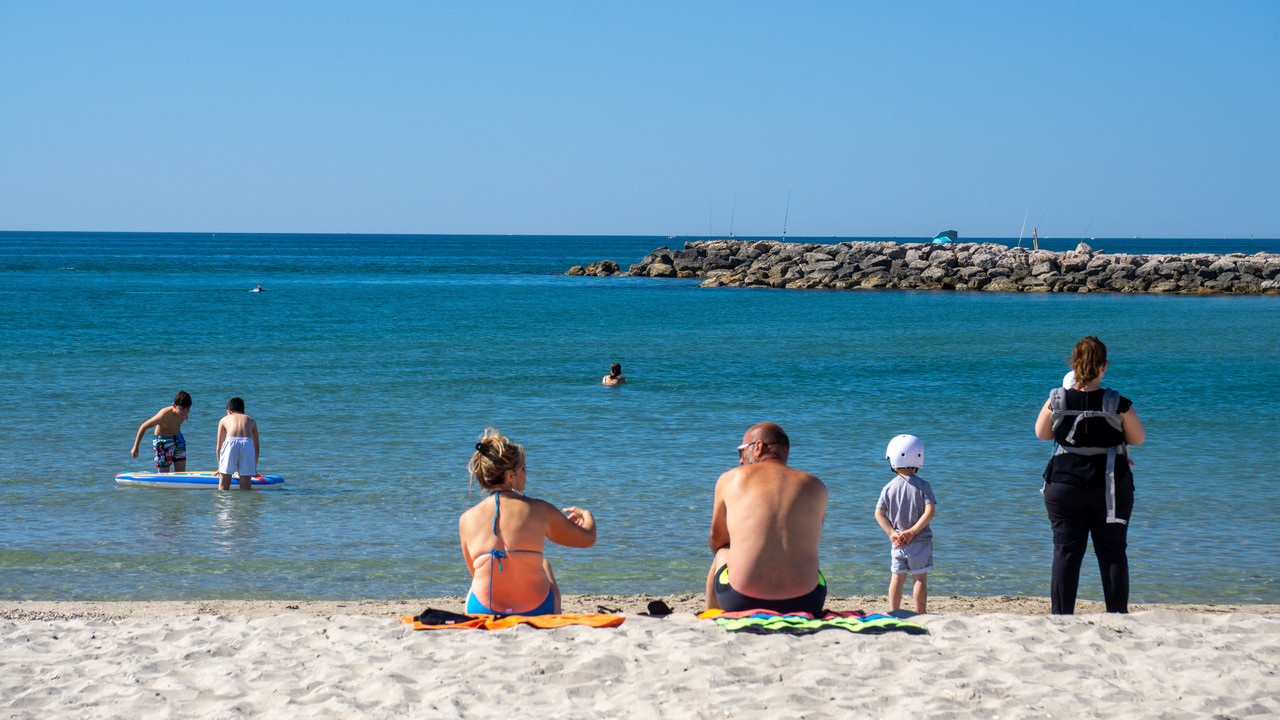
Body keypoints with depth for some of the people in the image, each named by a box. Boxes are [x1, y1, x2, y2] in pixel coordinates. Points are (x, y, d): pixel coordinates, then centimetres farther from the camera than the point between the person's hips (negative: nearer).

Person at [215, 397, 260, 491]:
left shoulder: (224, 420, 31)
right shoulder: (251, 420, 34)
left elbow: (219, 448, 31)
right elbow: (256, 448, 38)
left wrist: (220, 467, 40)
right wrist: (255, 468, 46)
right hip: (247, 444, 1)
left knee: (224, 484, 4)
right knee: (246, 483, 5)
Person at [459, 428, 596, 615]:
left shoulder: (466, 519, -2)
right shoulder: (539, 510, -7)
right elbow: (587, 539, 8)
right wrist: (587, 516, 33)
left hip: (484, 616, 1)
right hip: (536, 614, -1)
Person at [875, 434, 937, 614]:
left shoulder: (889, 488, 1)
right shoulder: (923, 486, -6)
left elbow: (879, 514, -2)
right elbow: (929, 512, -15)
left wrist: (891, 532, -3)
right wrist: (913, 531, -12)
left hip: (897, 542, 3)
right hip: (920, 541, -3)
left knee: (897, 578, 10)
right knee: (920, 578, 2)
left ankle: (894, 613, 13)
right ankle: (920, 614, 3)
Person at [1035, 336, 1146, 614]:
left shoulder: (1056, 401, -7)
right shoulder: (1118, 404, -11)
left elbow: (1041, 433, 10)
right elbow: (1138, 438, 2)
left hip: (1064, 484, 1)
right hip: (1109, 486, -1)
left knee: (1065, 552, 5)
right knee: (1112, 552, 7)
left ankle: (1060, 615, 2)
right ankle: (1118, 615, 8)